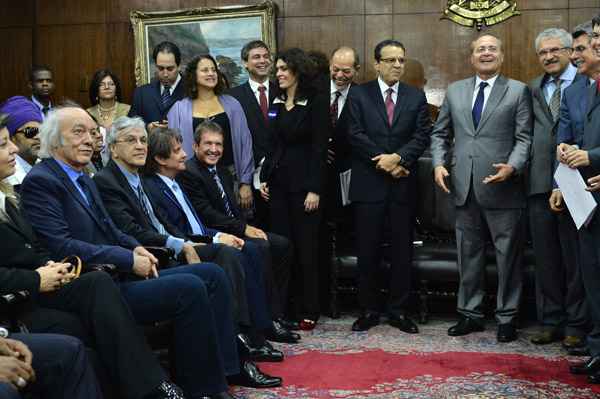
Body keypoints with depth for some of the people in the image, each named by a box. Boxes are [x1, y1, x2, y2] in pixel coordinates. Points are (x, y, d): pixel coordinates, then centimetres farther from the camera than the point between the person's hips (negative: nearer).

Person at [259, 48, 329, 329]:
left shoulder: (316, 102, -7)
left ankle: (309, 311, 9)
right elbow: (272, 144, 15)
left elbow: (319, 147, -11)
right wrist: (264, 178, 7)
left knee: (306, 247, 0)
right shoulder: (276, 103, 11)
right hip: (278, 181, 6)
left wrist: (314, 189, -15)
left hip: (304, 182, -6)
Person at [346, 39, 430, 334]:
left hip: (403, 185, 2)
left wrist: (398, 157, -17)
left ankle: (398, 310, 17)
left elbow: (422, 136, -1)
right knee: (367, 251, 4)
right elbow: (356, 135, -6)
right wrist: (384, 163, -12)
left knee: (402, 251, 7)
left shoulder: (416, 97, 9)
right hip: (369, 185, -2)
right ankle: (368, 310, 15)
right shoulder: (359, 95, 3)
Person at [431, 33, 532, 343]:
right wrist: (438, 164, -2)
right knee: (468, 254, 12)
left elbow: (524, 138, -3)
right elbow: (440, 134, 15)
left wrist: (512, 167, -19)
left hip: (502, 187, -3)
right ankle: (470, 314, 24)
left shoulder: (518, 91, 2)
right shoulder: (454, 91, 12)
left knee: (508, 255, 4)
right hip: (465, 187, 3)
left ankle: (507, 318, 17)